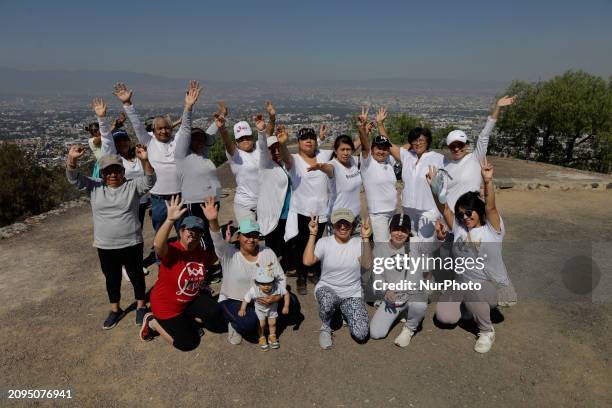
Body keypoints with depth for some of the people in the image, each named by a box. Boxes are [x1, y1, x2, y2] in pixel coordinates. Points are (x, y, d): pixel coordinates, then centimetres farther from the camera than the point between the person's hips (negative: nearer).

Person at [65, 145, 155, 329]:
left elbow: (149, 181, -21)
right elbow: (74, 179, -7)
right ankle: (115, 309, 35)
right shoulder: (94, 187, 2)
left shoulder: (132, 186, -5)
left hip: (131, 244, -2)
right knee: (111, 279, 17)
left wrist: (144, 160, -37)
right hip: (105, 246, 3)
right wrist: (72, 160, -25)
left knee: (136, 275, 12)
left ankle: (141, 307, 31)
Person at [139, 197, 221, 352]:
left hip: (191, 300, 6)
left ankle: (183, 321, 12)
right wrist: (170, 220, -66)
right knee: (188, 343, -5)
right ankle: (153, 322, 15)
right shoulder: (171, 251, -28)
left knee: (214, 313, -15)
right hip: (166, 306, -6)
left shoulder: (201, 252, -7)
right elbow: (158, 245, -52)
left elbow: (215, 256, 14)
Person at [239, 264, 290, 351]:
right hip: (260, 309, -1)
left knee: (272, 323, 14)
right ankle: (262, 338, 38)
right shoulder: (254, 290, -40)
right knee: (261, 324, 9)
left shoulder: (277, 288, -38)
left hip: (272, 308, 1)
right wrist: (242, 309, -23)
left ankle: (272, 336, 43)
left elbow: (286, 293, -22)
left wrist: (286, 306, -19)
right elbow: (246, 299, -25)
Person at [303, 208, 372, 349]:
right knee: (328, 301, -40)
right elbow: (307, 261, -22)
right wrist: (313, 234, -22)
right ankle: (325, 327, -4)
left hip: (352, 294, 2)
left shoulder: (358, 243, -5)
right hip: (327, 289, -1)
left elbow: (367, 264, -23)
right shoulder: (324, 242, -6)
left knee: (361, 334, -16)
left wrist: (365, 238, -27)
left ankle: (344, 312, 19)